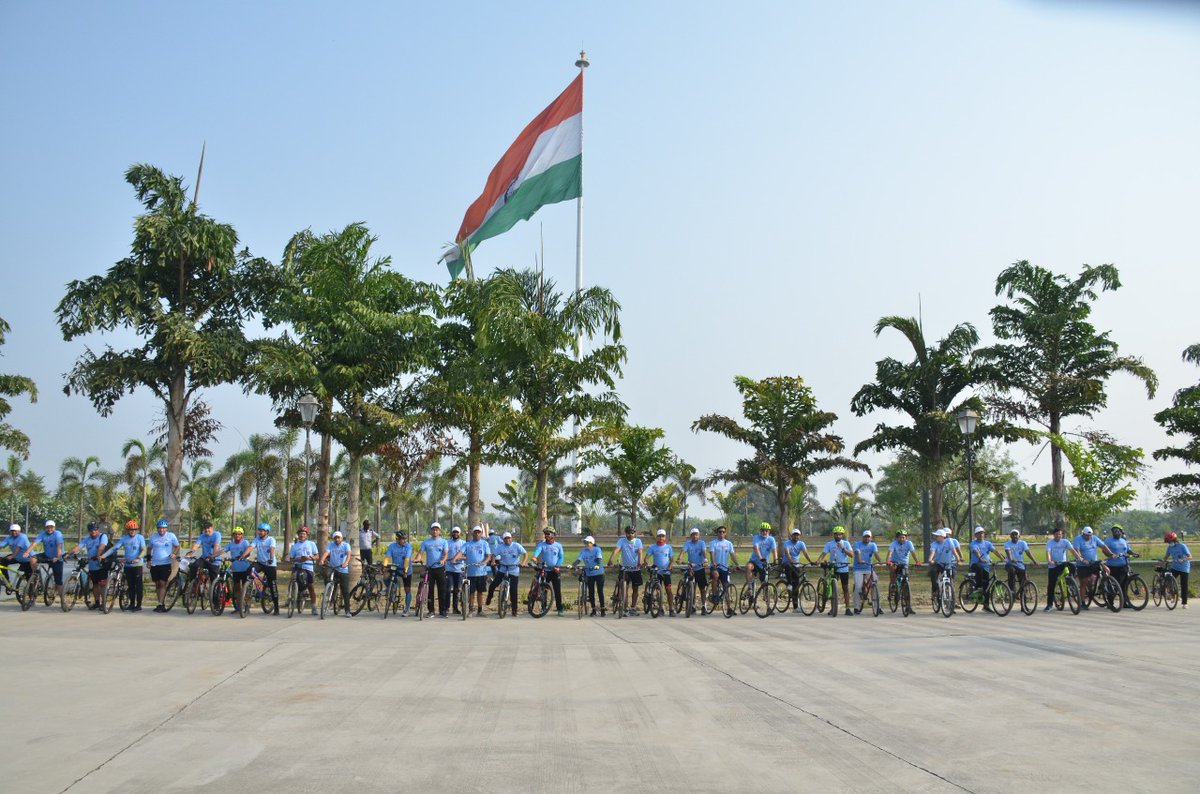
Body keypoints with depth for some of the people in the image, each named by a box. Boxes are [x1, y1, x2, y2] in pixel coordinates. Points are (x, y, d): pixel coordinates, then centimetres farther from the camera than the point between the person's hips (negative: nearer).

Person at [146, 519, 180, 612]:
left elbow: (177, 546, 8)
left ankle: (160, 604, -12)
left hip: (166, 563, -3)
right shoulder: (153, 536, 7)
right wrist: (149, 560, 9)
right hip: (154, 564, 3)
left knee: (162, 584, -11)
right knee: (157, 584, 8)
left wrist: (174, 554, -11)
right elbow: (149, 548, 18)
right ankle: (161, 604, 17)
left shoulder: (171, 536, 0)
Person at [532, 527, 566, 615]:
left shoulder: (558, 545, 6)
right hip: (544, 570, 1)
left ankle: (560, 608, 3)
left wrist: (557, 566, -8)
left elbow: (561, 557, 9)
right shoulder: (541, 545, 2)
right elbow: (537, 550, -18)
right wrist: (534, 557, -39)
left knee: (557, 591, -3)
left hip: (555, 571, 0)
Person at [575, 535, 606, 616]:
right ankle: (593, 610, 15)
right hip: (589, 574, 3)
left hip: (599, 573, -3)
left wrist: (598, 565, -42)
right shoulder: (583, 551, 0)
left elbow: (599, 558, -22)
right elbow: (578, 559, -10)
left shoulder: (597, 549, -8)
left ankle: (602, 609, 6)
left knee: (600, 591, -2)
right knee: (591, 592, 5)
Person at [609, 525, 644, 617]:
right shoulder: (622, 541, -3)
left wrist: (639, 562, -32)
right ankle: (624, 608, 0)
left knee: (635, 589, 8)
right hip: (625, 568, -1)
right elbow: (616, 550, -18)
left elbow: (639, 552, -14)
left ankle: (632, 608, 19)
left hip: (636, 569, 2)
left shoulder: (638, 541, 0)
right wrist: (611, 560, -36)